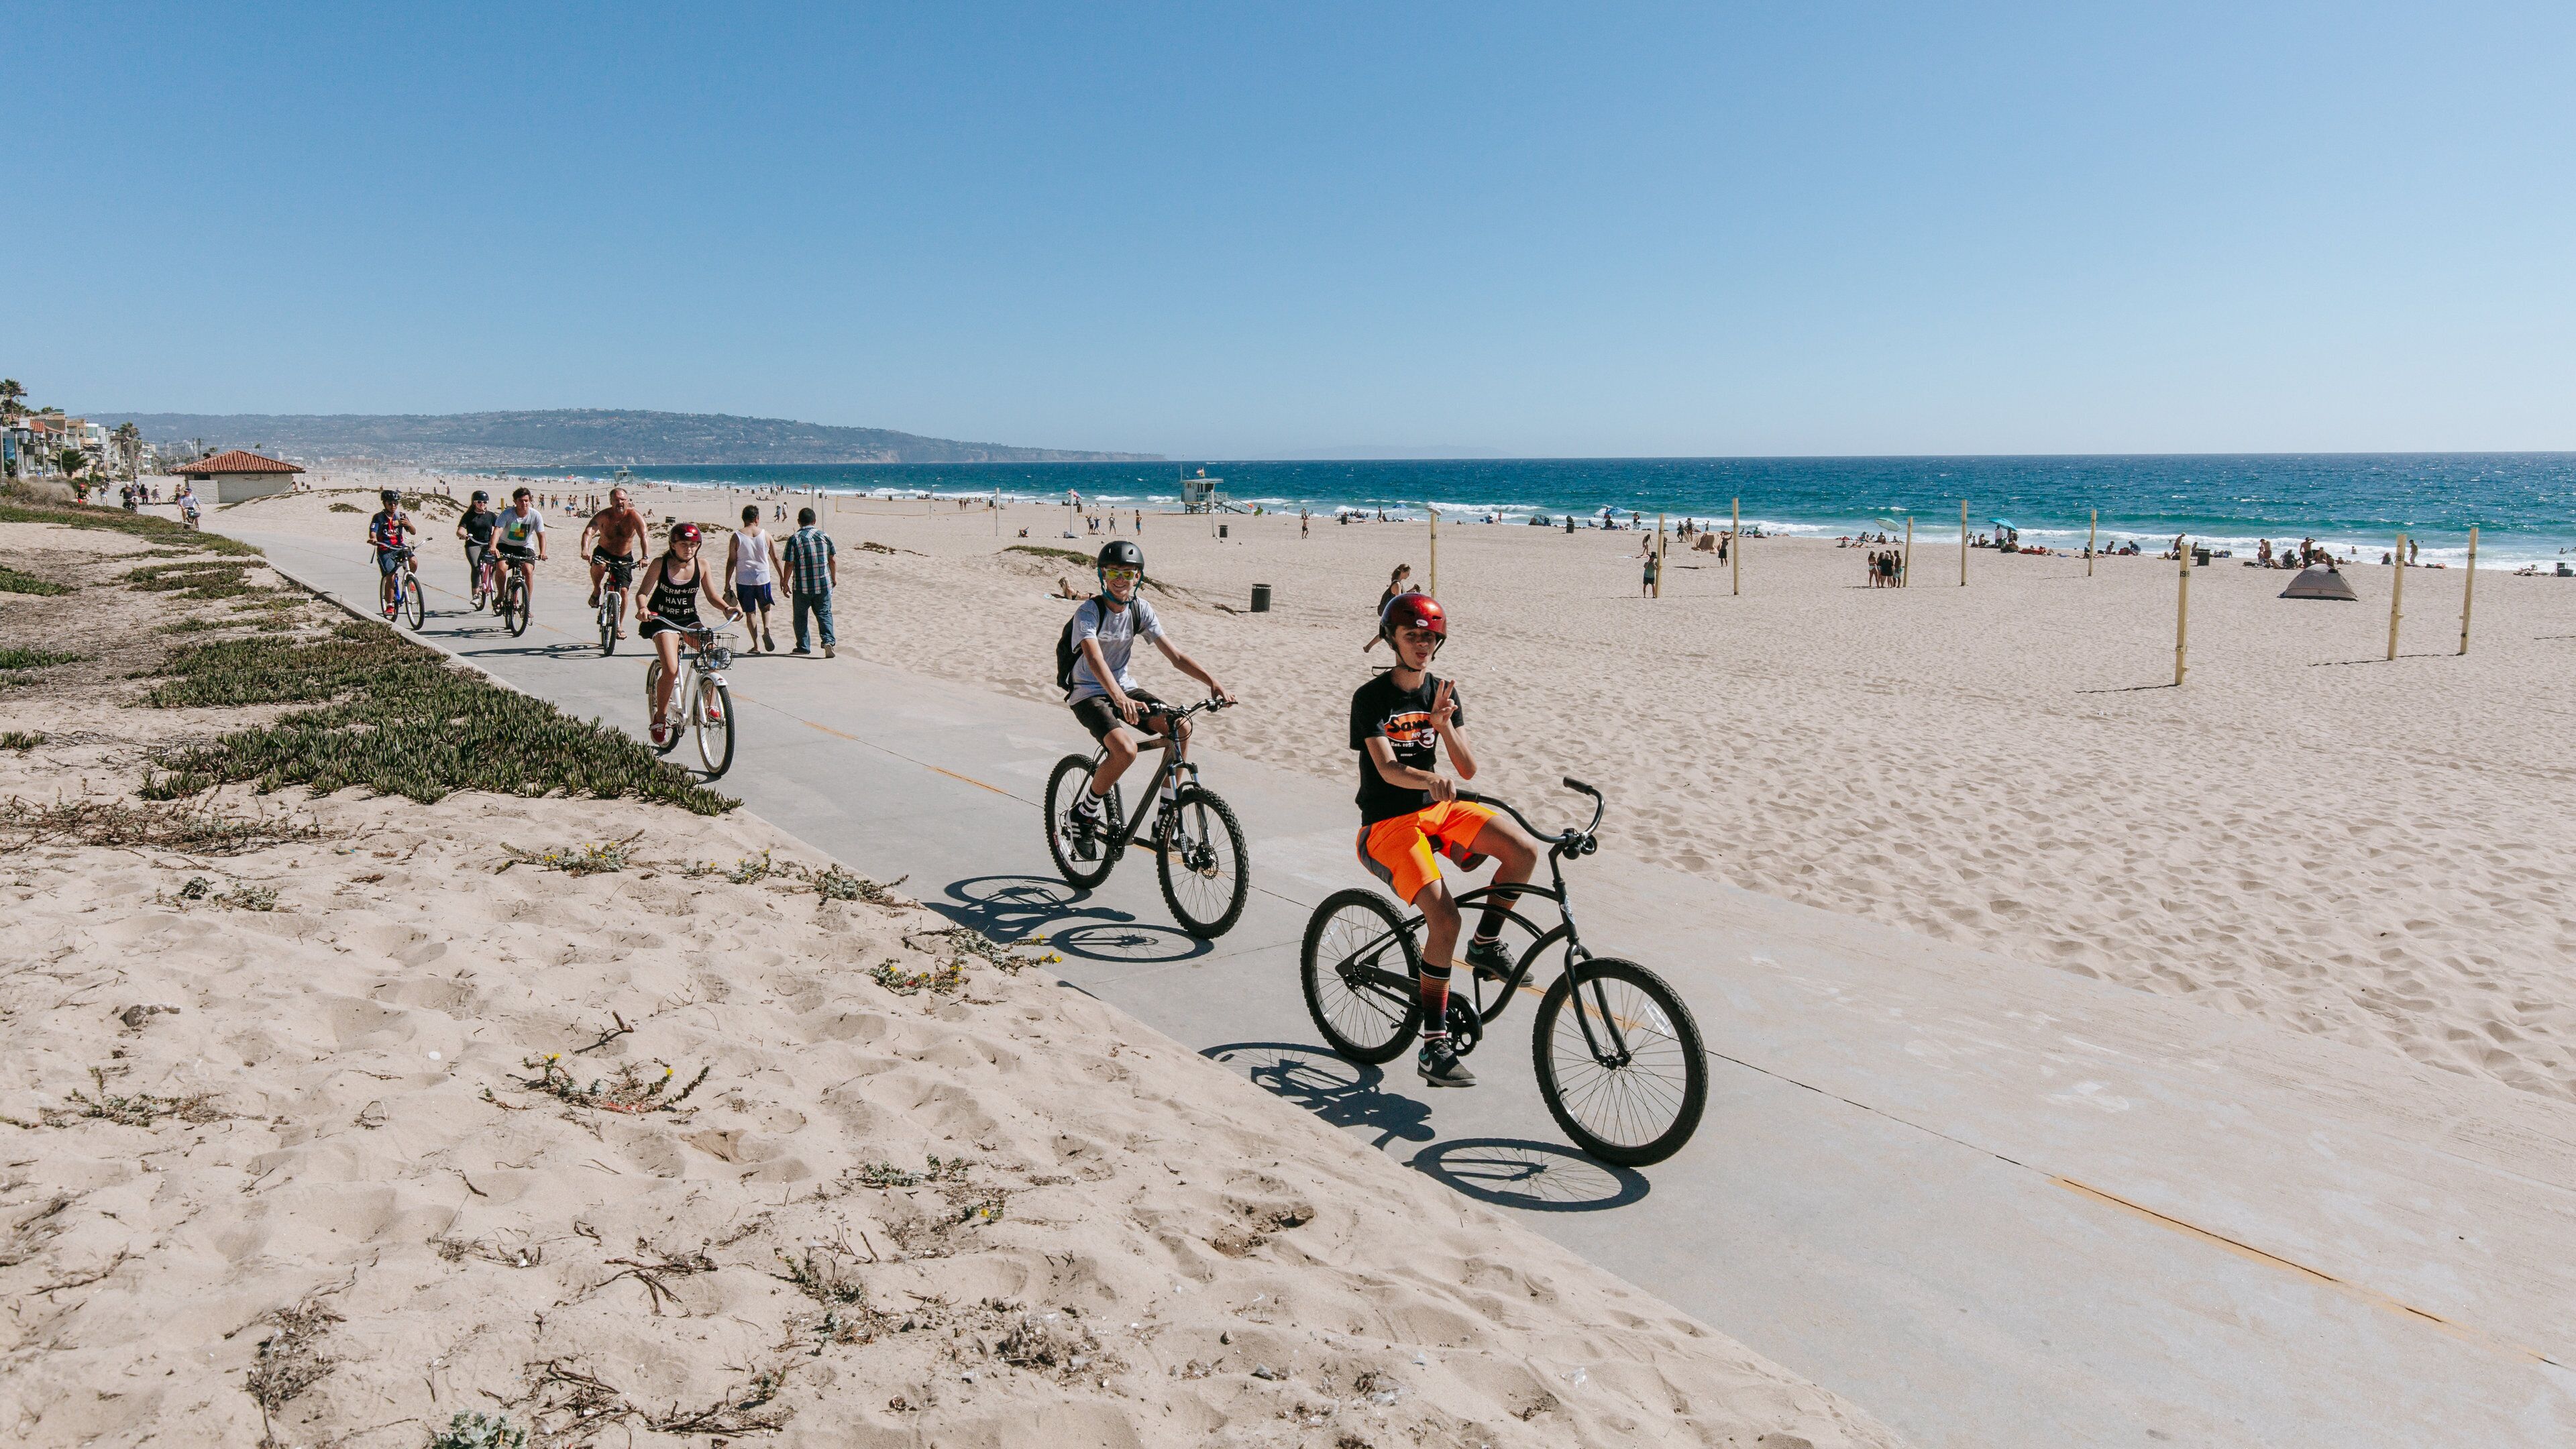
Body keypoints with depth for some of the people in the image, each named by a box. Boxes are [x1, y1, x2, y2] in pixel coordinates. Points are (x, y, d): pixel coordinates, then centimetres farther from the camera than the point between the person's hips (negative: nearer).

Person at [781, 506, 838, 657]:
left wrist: (785, 583, 1)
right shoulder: (824, 536, 1)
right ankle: (828, 641, -10)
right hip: (823, 585, 2)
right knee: (824, 614, 9)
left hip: (802, 587, -2)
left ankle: (804, 647, 17)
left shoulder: (794, 539, -9)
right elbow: (833, 560, 6)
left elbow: (789, 564, -9)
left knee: (800, 616, 12)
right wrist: (834, 578, 19)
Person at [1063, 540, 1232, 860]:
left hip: (1125, 688, 6)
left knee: (1181, 727, -17)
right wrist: (1120, 699, -52)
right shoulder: (1089, 611, -18)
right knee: (1125, 749, -32)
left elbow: (1174, 655, -5)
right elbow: (1094, 659, -35)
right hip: (1089, 695, -6)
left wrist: (1212, 681, -20)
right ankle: (1085, 814, -7)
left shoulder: (1140, 609, -1)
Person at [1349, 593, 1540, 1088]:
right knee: (1445, 918, -24)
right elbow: (1387, 768, -23)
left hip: (1439, 808, 6)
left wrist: (1443, 724, -19)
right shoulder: (1371, 697, -10)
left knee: (1525, 851, -18)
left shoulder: (1443, 691, 5)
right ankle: (1434, 1047, -13)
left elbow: (1468, 769, -1)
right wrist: (1431, 781, -43)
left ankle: (1485, 944, 6)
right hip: (1388, 823, -5)